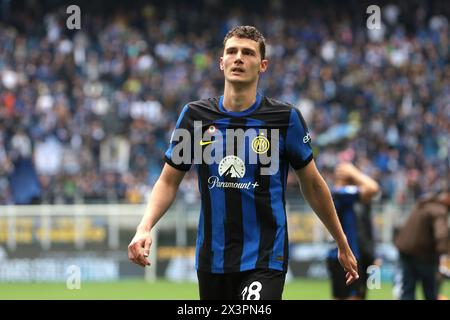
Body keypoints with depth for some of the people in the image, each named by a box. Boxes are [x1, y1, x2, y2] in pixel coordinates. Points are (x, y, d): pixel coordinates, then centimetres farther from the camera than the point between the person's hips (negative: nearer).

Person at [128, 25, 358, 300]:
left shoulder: (285, 118, -4)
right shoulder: (195, 115, 3)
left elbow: (312, 184, 7)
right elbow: (169, 181, 9)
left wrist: (343, 245, 12)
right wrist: (145, 228, -8)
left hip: (265, 259, -3)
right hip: (212, 260, 4)